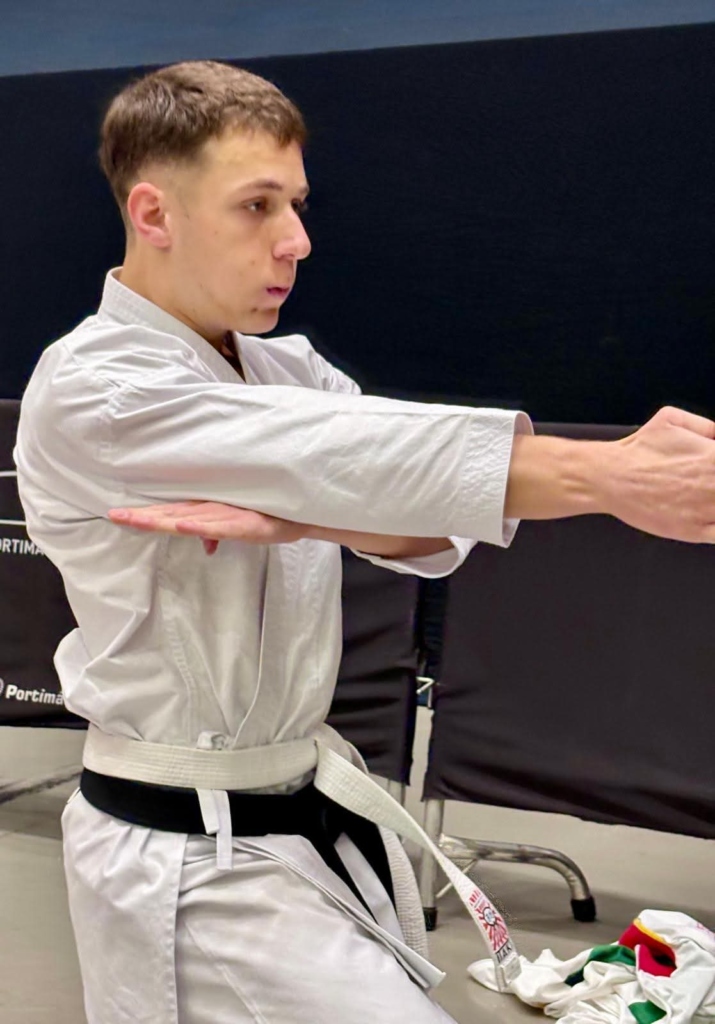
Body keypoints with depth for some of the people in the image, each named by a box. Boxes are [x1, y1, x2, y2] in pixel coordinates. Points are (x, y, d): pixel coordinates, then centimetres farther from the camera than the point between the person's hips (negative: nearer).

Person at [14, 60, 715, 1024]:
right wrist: (610, 475, -37)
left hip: (307, 812, 8)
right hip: (190, 861, -7)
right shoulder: (86, 394, -17)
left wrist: (291, 515, -29)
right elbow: (336, 456, -31)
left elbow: (438, 519, -9)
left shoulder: (287, 370, 6)